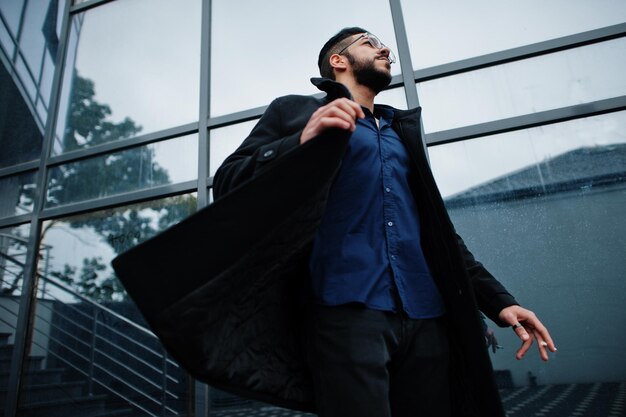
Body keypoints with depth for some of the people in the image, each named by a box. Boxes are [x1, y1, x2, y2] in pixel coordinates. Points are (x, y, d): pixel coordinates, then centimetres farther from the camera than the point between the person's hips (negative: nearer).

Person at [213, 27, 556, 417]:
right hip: (348, 310, -5)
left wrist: (498, 298, 15)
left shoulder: (403, 131, 26)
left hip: (427, 317, 6)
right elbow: (227, 185, 0)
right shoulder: (295, 110, 11)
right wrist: (302, 143, -17)